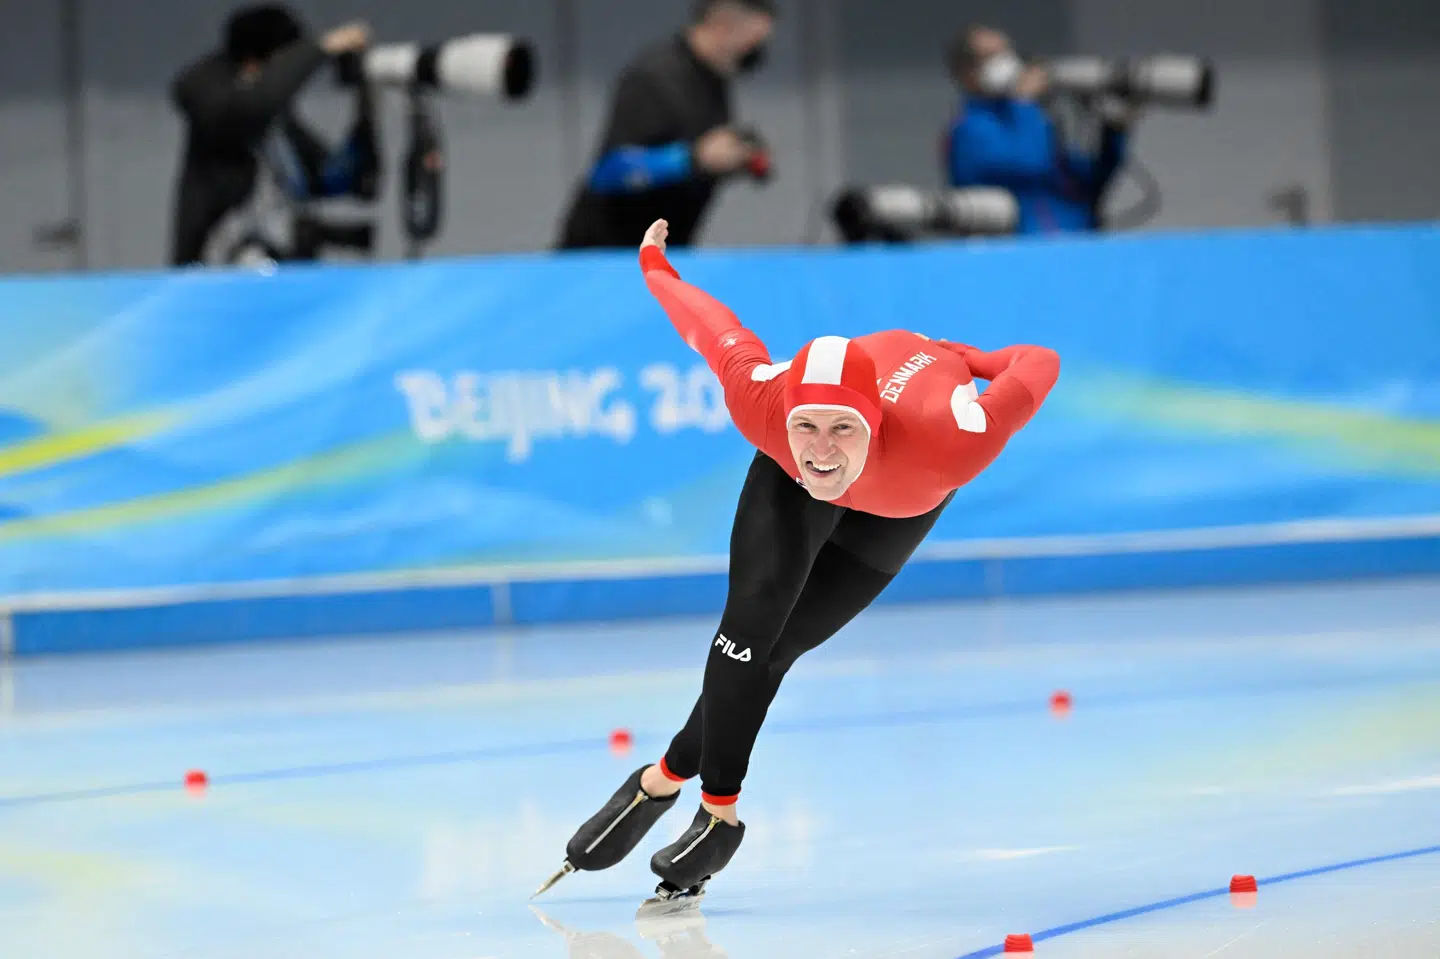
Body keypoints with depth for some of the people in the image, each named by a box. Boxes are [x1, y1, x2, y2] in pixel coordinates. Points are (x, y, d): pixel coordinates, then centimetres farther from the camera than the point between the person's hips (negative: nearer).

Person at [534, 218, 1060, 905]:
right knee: (749, 627, -14)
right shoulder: (763, 404, -43)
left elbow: (1037, 365, -33)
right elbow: (712, 326, -23)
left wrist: (958, 359, -11)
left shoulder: (948, 445, -49)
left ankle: (667, 778, 15)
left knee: (779, 645, -1)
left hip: (904, 503, -1)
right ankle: (719, 811, 3)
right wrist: (656, 271, -1)